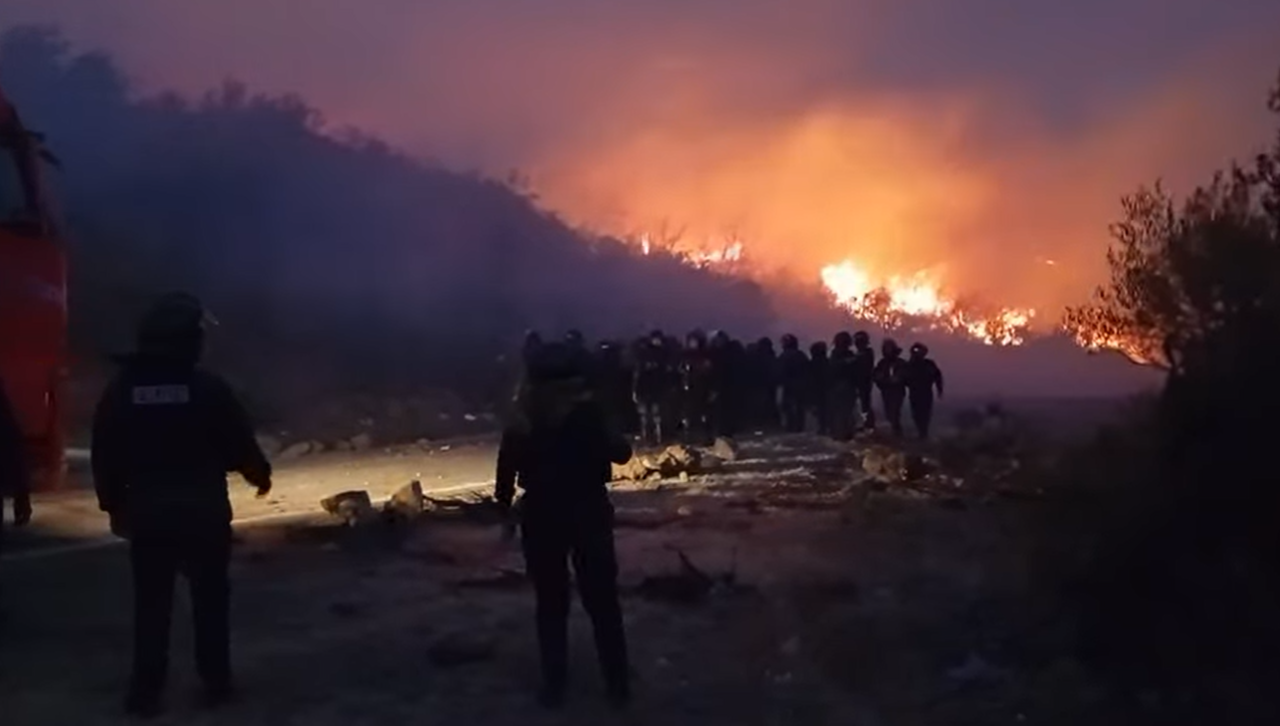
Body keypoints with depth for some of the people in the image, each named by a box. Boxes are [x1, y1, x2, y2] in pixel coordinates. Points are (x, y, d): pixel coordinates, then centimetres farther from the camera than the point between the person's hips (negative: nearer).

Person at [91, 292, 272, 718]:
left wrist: (113, 506, 14)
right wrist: (260, 475, 16)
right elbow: (240, 445, -4)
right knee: (210, 598, 12)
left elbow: (105, 458, 3)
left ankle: (146, 692, 12)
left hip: (147, 513, 2)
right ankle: (216, 683, 18)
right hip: (204, 512, -2)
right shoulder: (209, 389, -10)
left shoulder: (121, 390, -2)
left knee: (151, 603, 10)